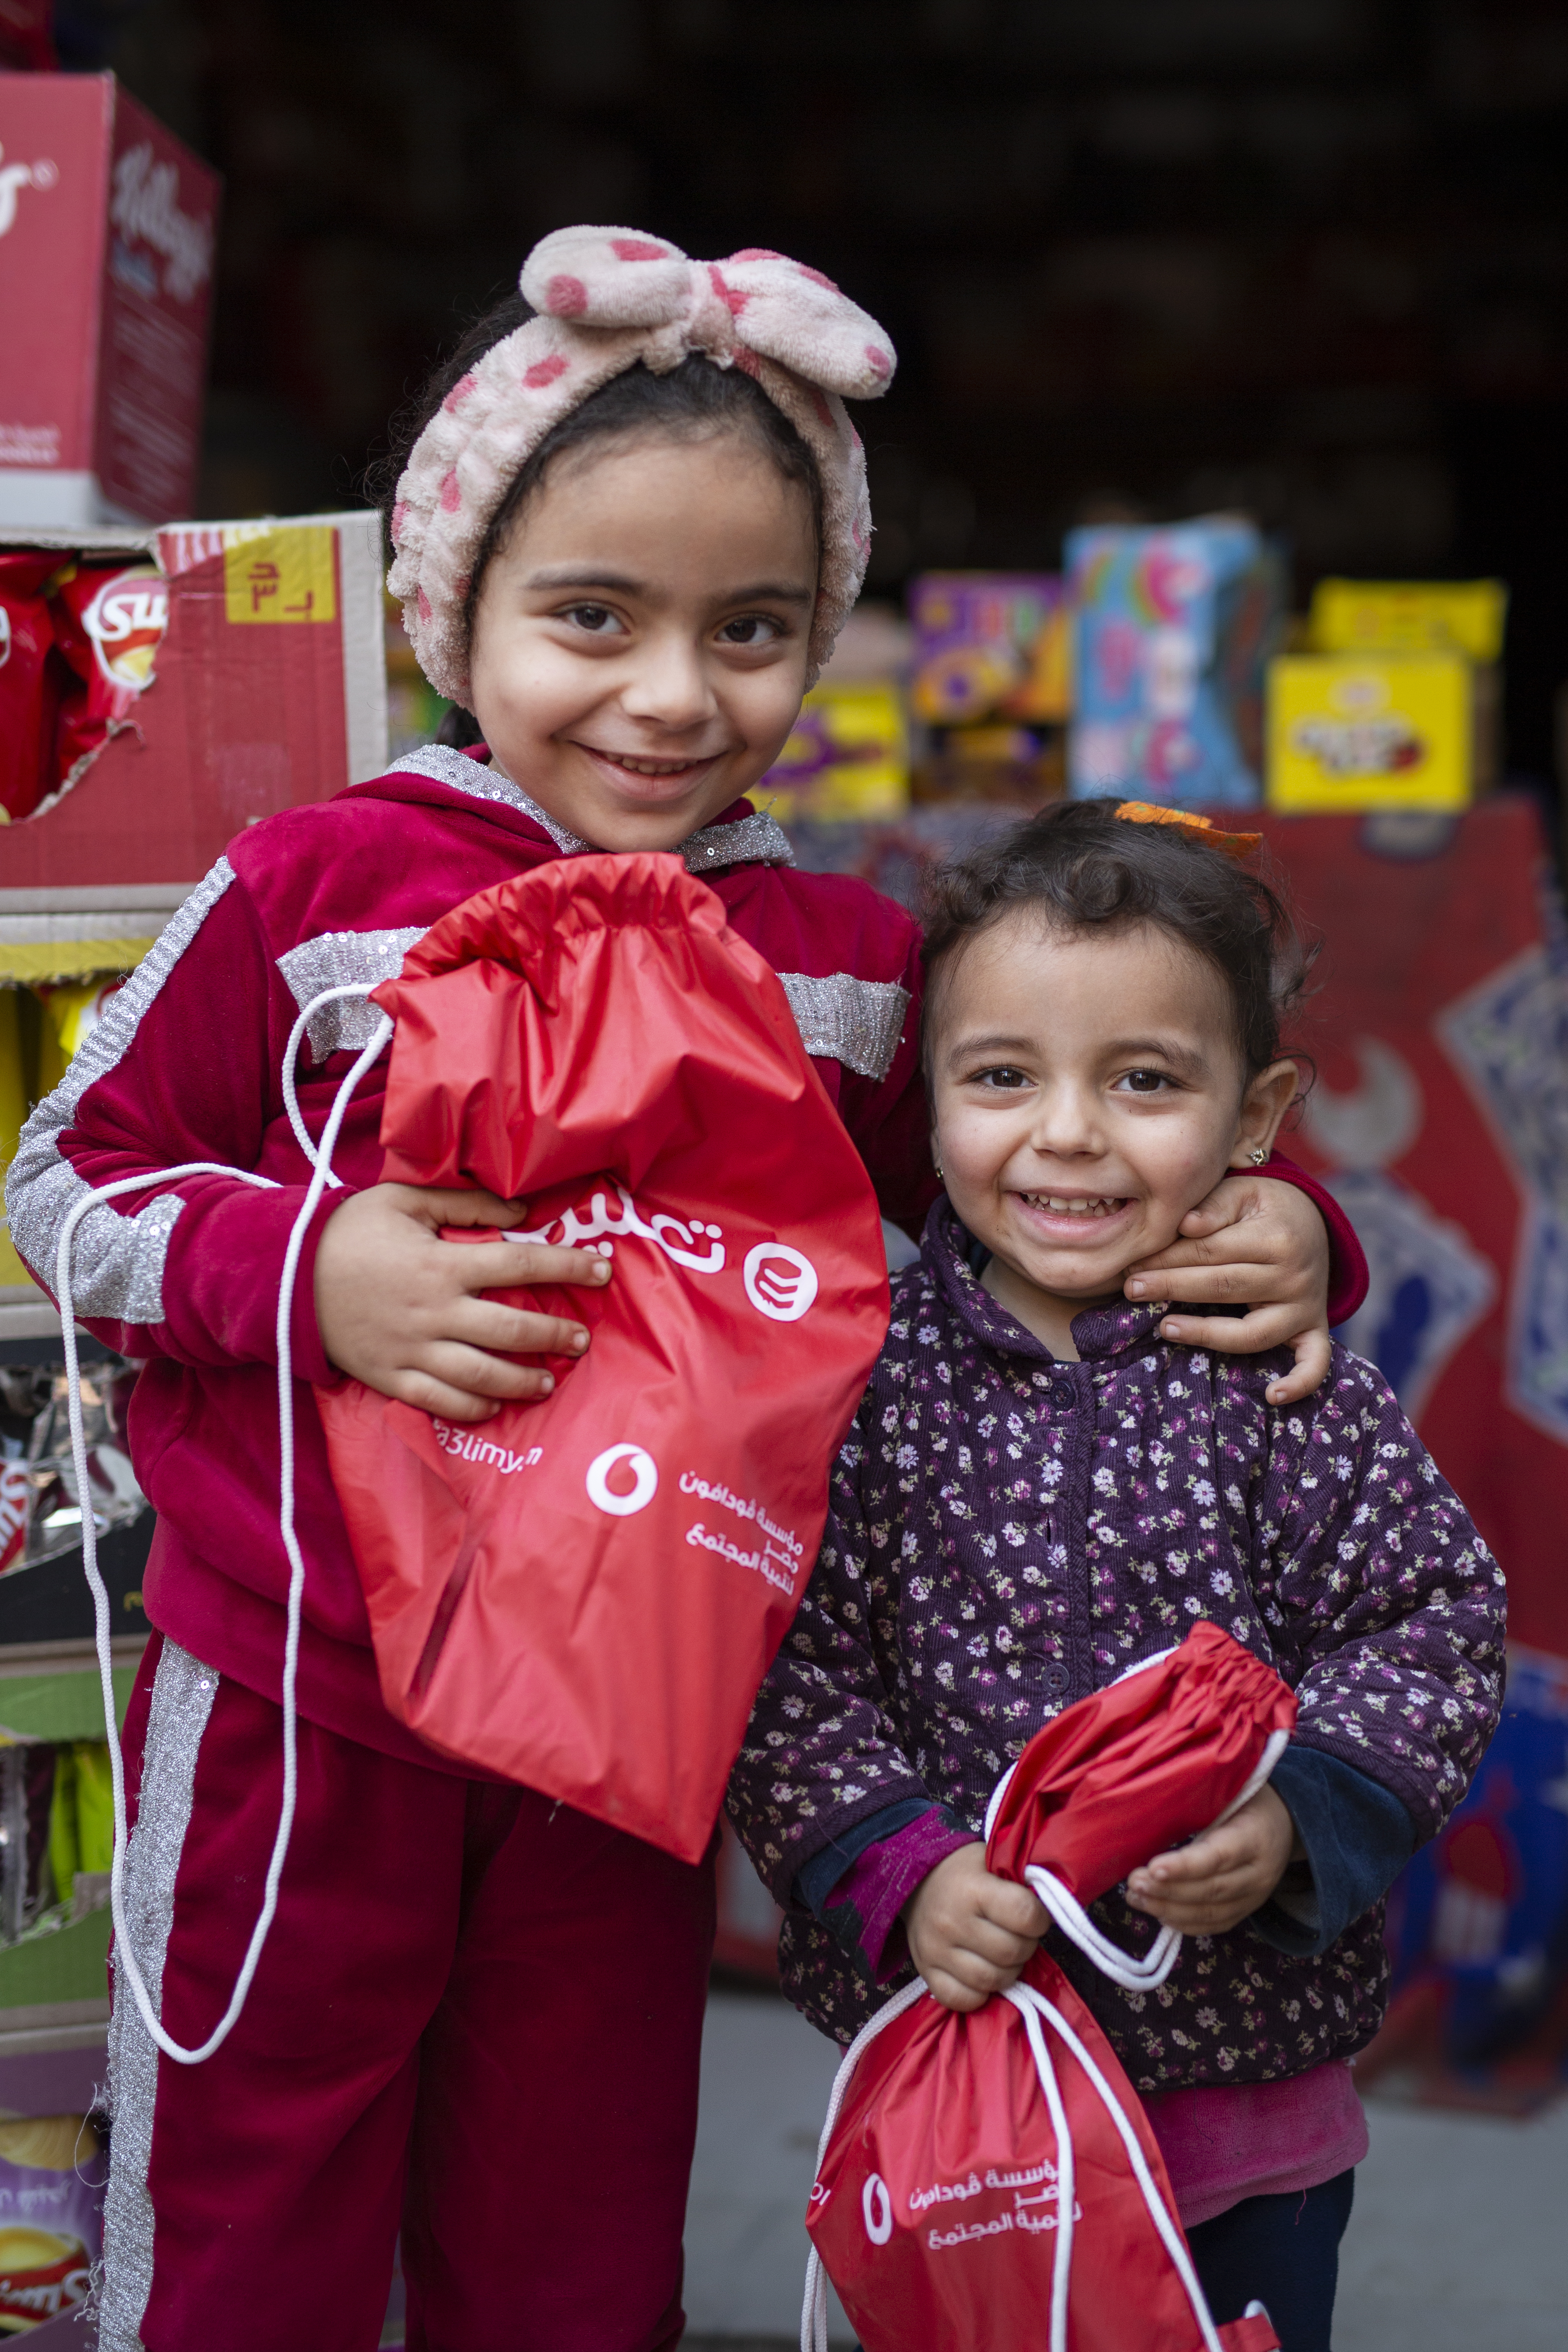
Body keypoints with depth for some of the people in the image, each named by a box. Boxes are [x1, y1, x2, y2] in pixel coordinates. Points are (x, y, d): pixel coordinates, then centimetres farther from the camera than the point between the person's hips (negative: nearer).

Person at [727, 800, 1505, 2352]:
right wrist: (900, 1871, -20)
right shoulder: (865, 1379, -7)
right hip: (948, 2049, 0)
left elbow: (1430, 1626, -4)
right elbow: (782, 1669, -8)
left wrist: (1296, 1819, -18)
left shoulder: (1286, 1384, -6)